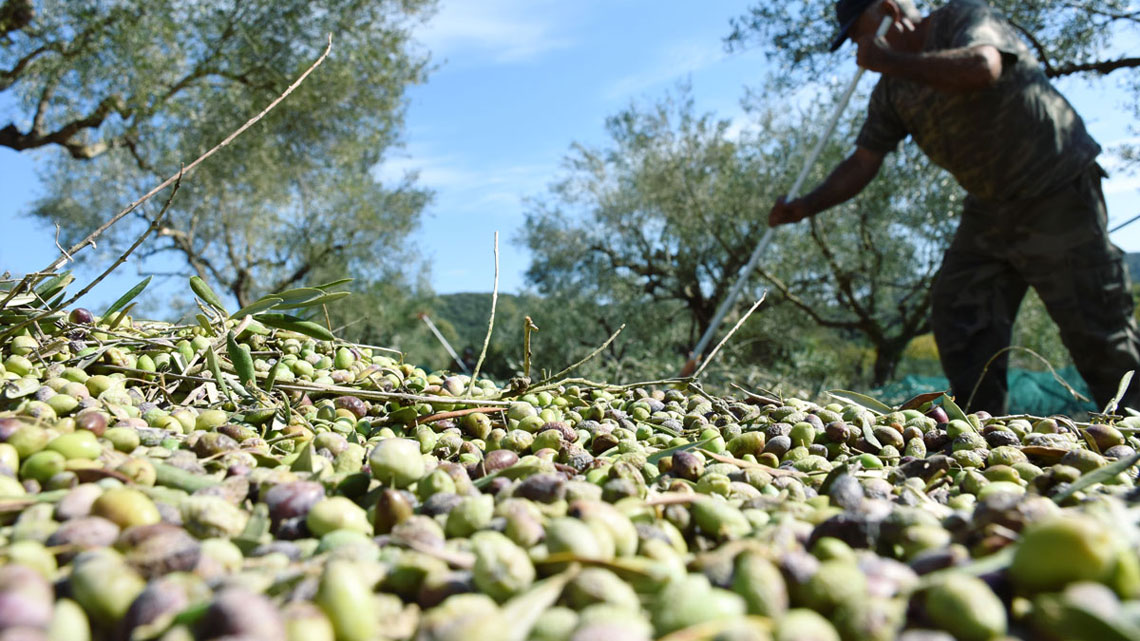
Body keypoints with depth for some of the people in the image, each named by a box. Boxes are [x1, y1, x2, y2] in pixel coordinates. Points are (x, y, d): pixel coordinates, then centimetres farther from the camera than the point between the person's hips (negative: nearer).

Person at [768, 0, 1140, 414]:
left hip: (1058, 189, -7)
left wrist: (888, 62, -28)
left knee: (1093, 325, -6)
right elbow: (863, 162, 6)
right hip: (989, 206, 7)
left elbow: (982, 68, -34)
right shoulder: (891, 92, 7)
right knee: (958, 315, -1)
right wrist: (805, 207, -5)